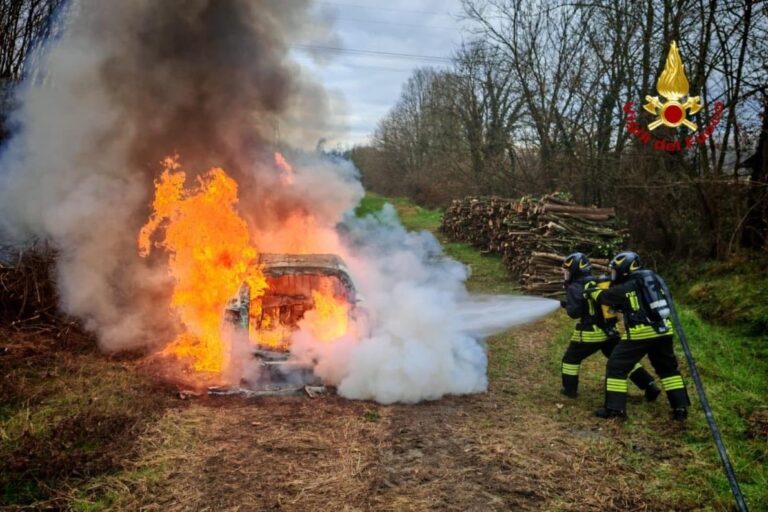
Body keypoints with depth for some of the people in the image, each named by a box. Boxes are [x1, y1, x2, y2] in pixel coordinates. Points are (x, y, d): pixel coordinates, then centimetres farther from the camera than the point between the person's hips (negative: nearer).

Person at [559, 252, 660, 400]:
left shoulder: (575, 287, -12)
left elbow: (575, 312, -14)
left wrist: (566, 304, 2)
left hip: (590, 332, -6)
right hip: (610, 330, 6)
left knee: (571, 359, 13)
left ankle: (570, 389, 18)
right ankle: (650, 386, 13)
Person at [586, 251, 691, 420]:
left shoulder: (624, 288, -4)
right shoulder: (653, 279, 14)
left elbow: (603, 296, 11)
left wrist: (589, 289, 32)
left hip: (640, 333, -6)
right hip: (663, 330, 6)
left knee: (617, 366, 4)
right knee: (668, 368, 21)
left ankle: (615, 408, 4)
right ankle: (681, 408, 18)